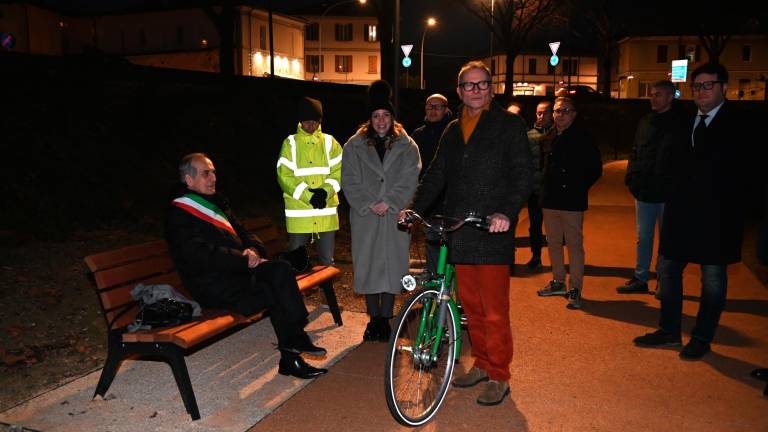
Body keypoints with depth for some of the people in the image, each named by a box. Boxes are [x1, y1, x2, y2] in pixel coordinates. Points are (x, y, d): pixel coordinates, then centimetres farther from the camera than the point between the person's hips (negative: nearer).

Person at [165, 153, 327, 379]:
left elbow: (243, 234, 20)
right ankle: (290, 358, -11)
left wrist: (253, 250, -4)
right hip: (214, 287, -7)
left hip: (239, 270, 7)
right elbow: (203, 258, -18)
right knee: (278, 294, -23)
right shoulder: (178, 216, -7)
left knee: (281, 270, -21)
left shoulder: (217, 202, 20)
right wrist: (246, 260, -17)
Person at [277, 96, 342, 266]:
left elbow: (338, 171, 2)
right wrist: (308, 196, -15)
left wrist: (325, 191, -15)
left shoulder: (329, 142, 9)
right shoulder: (290, 143, 3)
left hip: (326, 211, 2)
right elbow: (284, 176, -6)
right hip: (299, 212, -2)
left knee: (327, 261, 10)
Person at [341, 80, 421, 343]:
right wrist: (368, 204, -11)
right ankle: (373, 318, 16)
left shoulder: (407, 146, 7)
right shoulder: (354, 146, 7)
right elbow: (350, 180, 1)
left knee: (392, 264, 1)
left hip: (395, 216, 0)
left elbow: (409, 180, -1)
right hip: (365, 216, 1)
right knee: (368, 265, 3)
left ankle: (385, 319, 12)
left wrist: (389, 203, -13)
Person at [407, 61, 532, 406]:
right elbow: (436, 176, 20)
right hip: (459, 232, 6)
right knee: (470, 304, 13)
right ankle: (481, 364, 27)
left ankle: (498, 377, 10)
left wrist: (507, 212, -21)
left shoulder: (508, 125, 2)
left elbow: (523, 174, -6)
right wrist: (414, 208, 8)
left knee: (494, 310, -3)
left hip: (492, 232, -6)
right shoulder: (453, 131, 19)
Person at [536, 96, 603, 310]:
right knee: (553, 243, 14)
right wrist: (545, 188, 9)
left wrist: (579, 188, -7)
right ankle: (558, 282, 28)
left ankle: (576, 289, 3)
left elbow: (596, 168, -4)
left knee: (574, 244, -3)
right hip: (550, 200, 6)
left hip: (572, 202, -6)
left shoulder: (582, 137, -6)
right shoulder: (548, 138, 10)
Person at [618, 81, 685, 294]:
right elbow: (635, 152, 13)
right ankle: (640, 278, 21)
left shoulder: (681, 123, -6)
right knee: (643, 237, 12)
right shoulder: (645, 121, 10)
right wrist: (631, 177, 1)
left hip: (668, 194, -5)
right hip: (644, 192, 5)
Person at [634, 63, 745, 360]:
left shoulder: (737, 123, -7)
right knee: (667, 269, 11)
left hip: (716, 215, -6)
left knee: (713, 277, 6)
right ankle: (669, 331, 26)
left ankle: (702, 339, 21)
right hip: (681, 210, 6)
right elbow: (675, 162, 10)